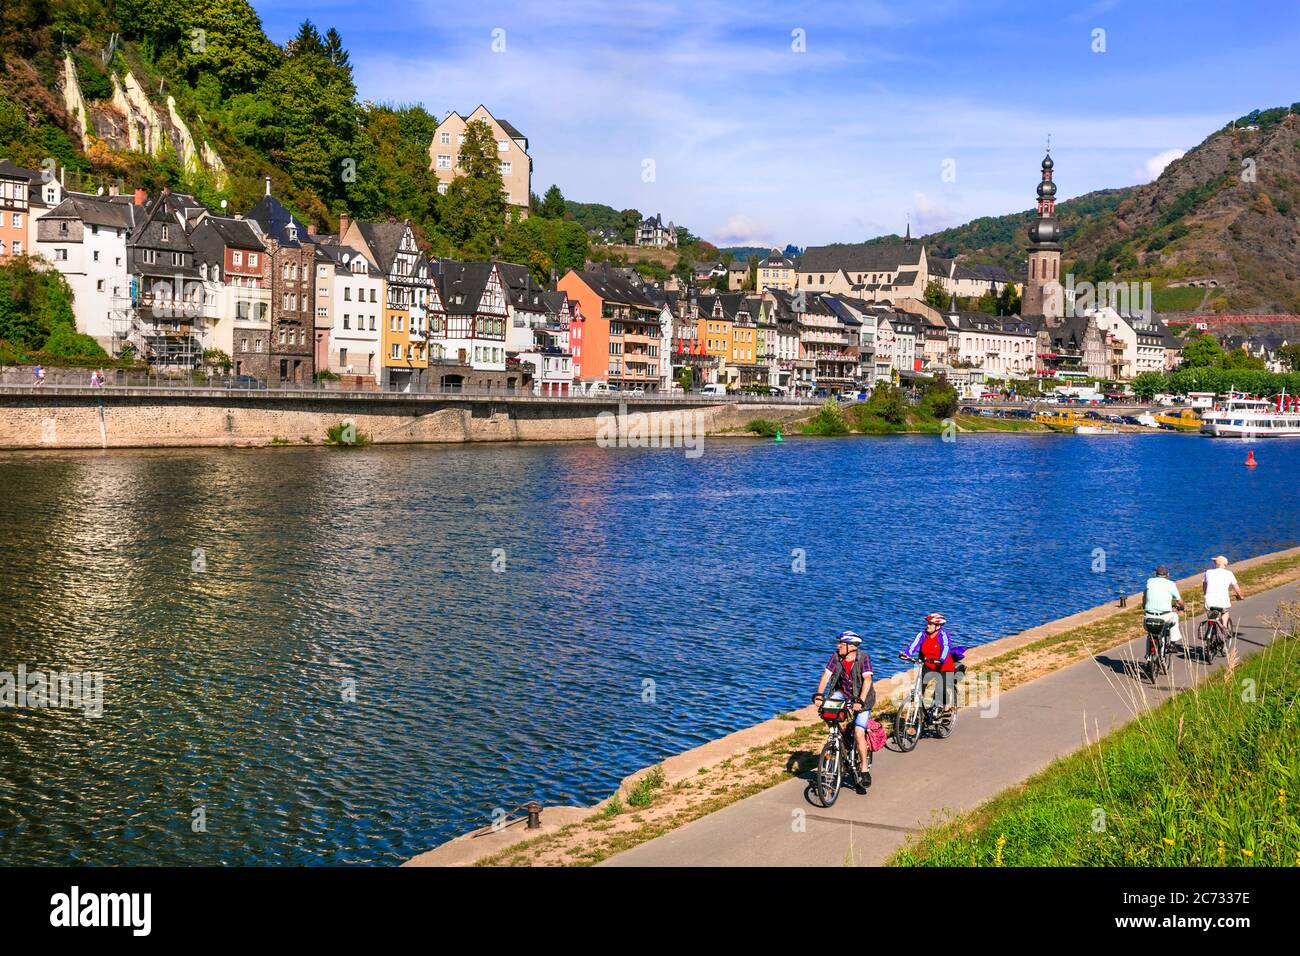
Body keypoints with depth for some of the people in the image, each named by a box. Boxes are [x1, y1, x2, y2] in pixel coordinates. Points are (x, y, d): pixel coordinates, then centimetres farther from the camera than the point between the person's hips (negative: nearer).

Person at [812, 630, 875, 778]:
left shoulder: (863, 657, -20)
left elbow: (867, 679, -30)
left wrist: (860, 700, -41)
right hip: (843, 693, 4)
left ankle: (863, 767, 0)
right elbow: (826, 675, -15)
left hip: (862, 698, -4)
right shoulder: (836, 657, -9)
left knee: (859, 733, -15)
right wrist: (819, 695, -30)